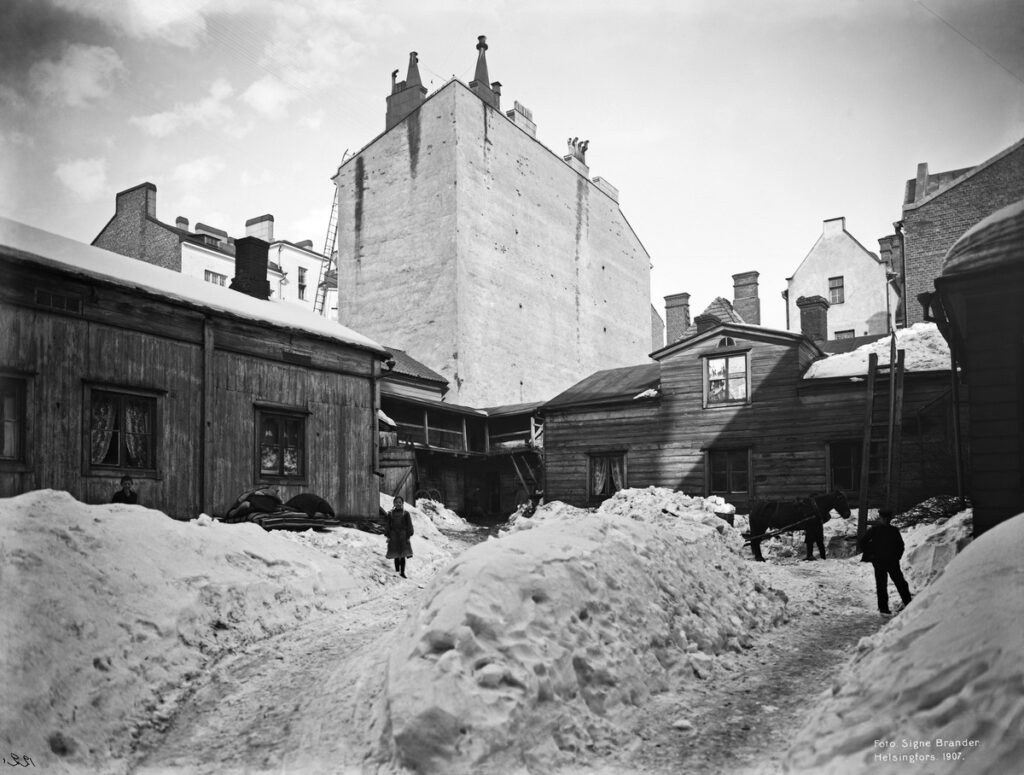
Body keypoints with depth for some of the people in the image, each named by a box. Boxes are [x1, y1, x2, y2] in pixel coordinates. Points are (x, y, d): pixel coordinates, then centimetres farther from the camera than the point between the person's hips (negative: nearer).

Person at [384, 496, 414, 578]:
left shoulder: (406, 514, -1)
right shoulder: (390, 514, 3)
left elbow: (409, 526, 0)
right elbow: (387, 525, 5)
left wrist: (408, 536, -5)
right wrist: (388, 536, -1)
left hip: (403, 537, -1)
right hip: (393, 537, 1)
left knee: (403, 556, 0)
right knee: (396, 556, 6)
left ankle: (402, 572, 6)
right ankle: (397, 570, 16)